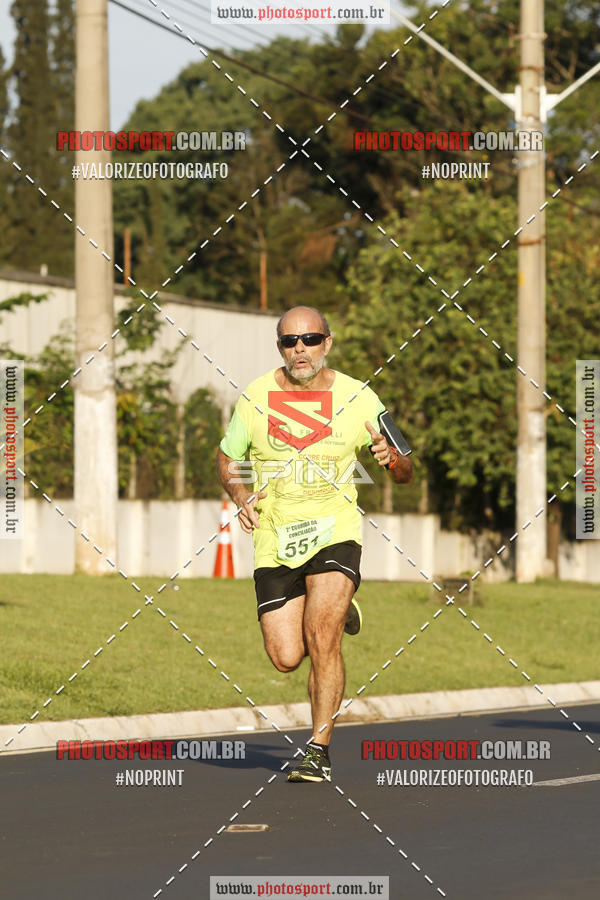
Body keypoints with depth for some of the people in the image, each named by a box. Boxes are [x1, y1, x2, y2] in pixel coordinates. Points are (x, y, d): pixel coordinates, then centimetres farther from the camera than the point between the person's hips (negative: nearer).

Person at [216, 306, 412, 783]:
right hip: (275, 541, 2)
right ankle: (337, 611, 32)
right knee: (287, 657, -3)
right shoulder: (255, 399, 0)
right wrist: (240, 496, -5)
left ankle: (319, 750, -8)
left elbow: (405, 472, 4)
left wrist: (393, 458, -20)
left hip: (334, 532, -2)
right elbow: (227, 457, 16)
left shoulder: (359, 399, -3)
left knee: (322, 640, -21)